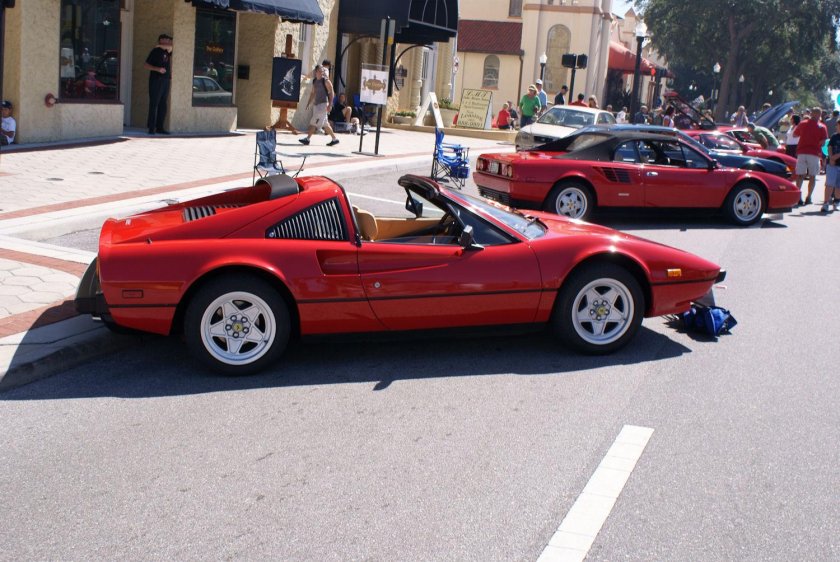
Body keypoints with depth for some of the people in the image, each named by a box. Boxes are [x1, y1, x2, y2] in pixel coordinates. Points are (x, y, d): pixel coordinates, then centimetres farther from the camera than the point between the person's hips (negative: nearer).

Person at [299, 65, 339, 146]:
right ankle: (335, 139, 17)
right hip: (317, 104, 8)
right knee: (325, 124, 10)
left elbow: (331, 93, -9)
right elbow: (313, 93, 23)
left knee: (315, 122, -10)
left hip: (323, 104, -8)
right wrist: (309, 103, 17)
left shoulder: (326, 81, -7)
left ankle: (307, 139, -9)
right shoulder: (314, 81, 14)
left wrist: (330, 105, -17)